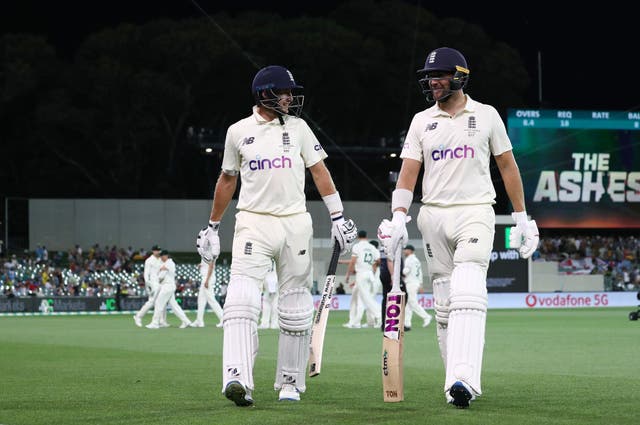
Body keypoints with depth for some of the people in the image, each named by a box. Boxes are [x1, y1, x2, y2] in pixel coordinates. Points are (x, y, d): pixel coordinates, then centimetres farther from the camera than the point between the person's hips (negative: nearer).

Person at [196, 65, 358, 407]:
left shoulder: (298, 128, 8)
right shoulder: (238, 132, 6)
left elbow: (319, 172, 7)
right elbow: (227, 180, 16)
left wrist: (338, 217, 0)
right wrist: (212, 226, 20)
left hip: (294, 223, 2)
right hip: (253, 222, -2)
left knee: (295, 309, 4)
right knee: (242, 299, -19)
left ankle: (290, 382, 16)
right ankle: (237, 378, -29)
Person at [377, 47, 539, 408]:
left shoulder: (486, 116, 5)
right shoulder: (421, 121, 10)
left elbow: (508, 166, 8)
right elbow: (408, 172, 4)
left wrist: (522, 217, 5)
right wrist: (399, 218, -10)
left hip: (476, 212, -4)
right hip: (434, 215, 4)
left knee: (467, 295, -20)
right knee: (444, 304, 4)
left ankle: (464, 380, -32)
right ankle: (458, 382, 11)